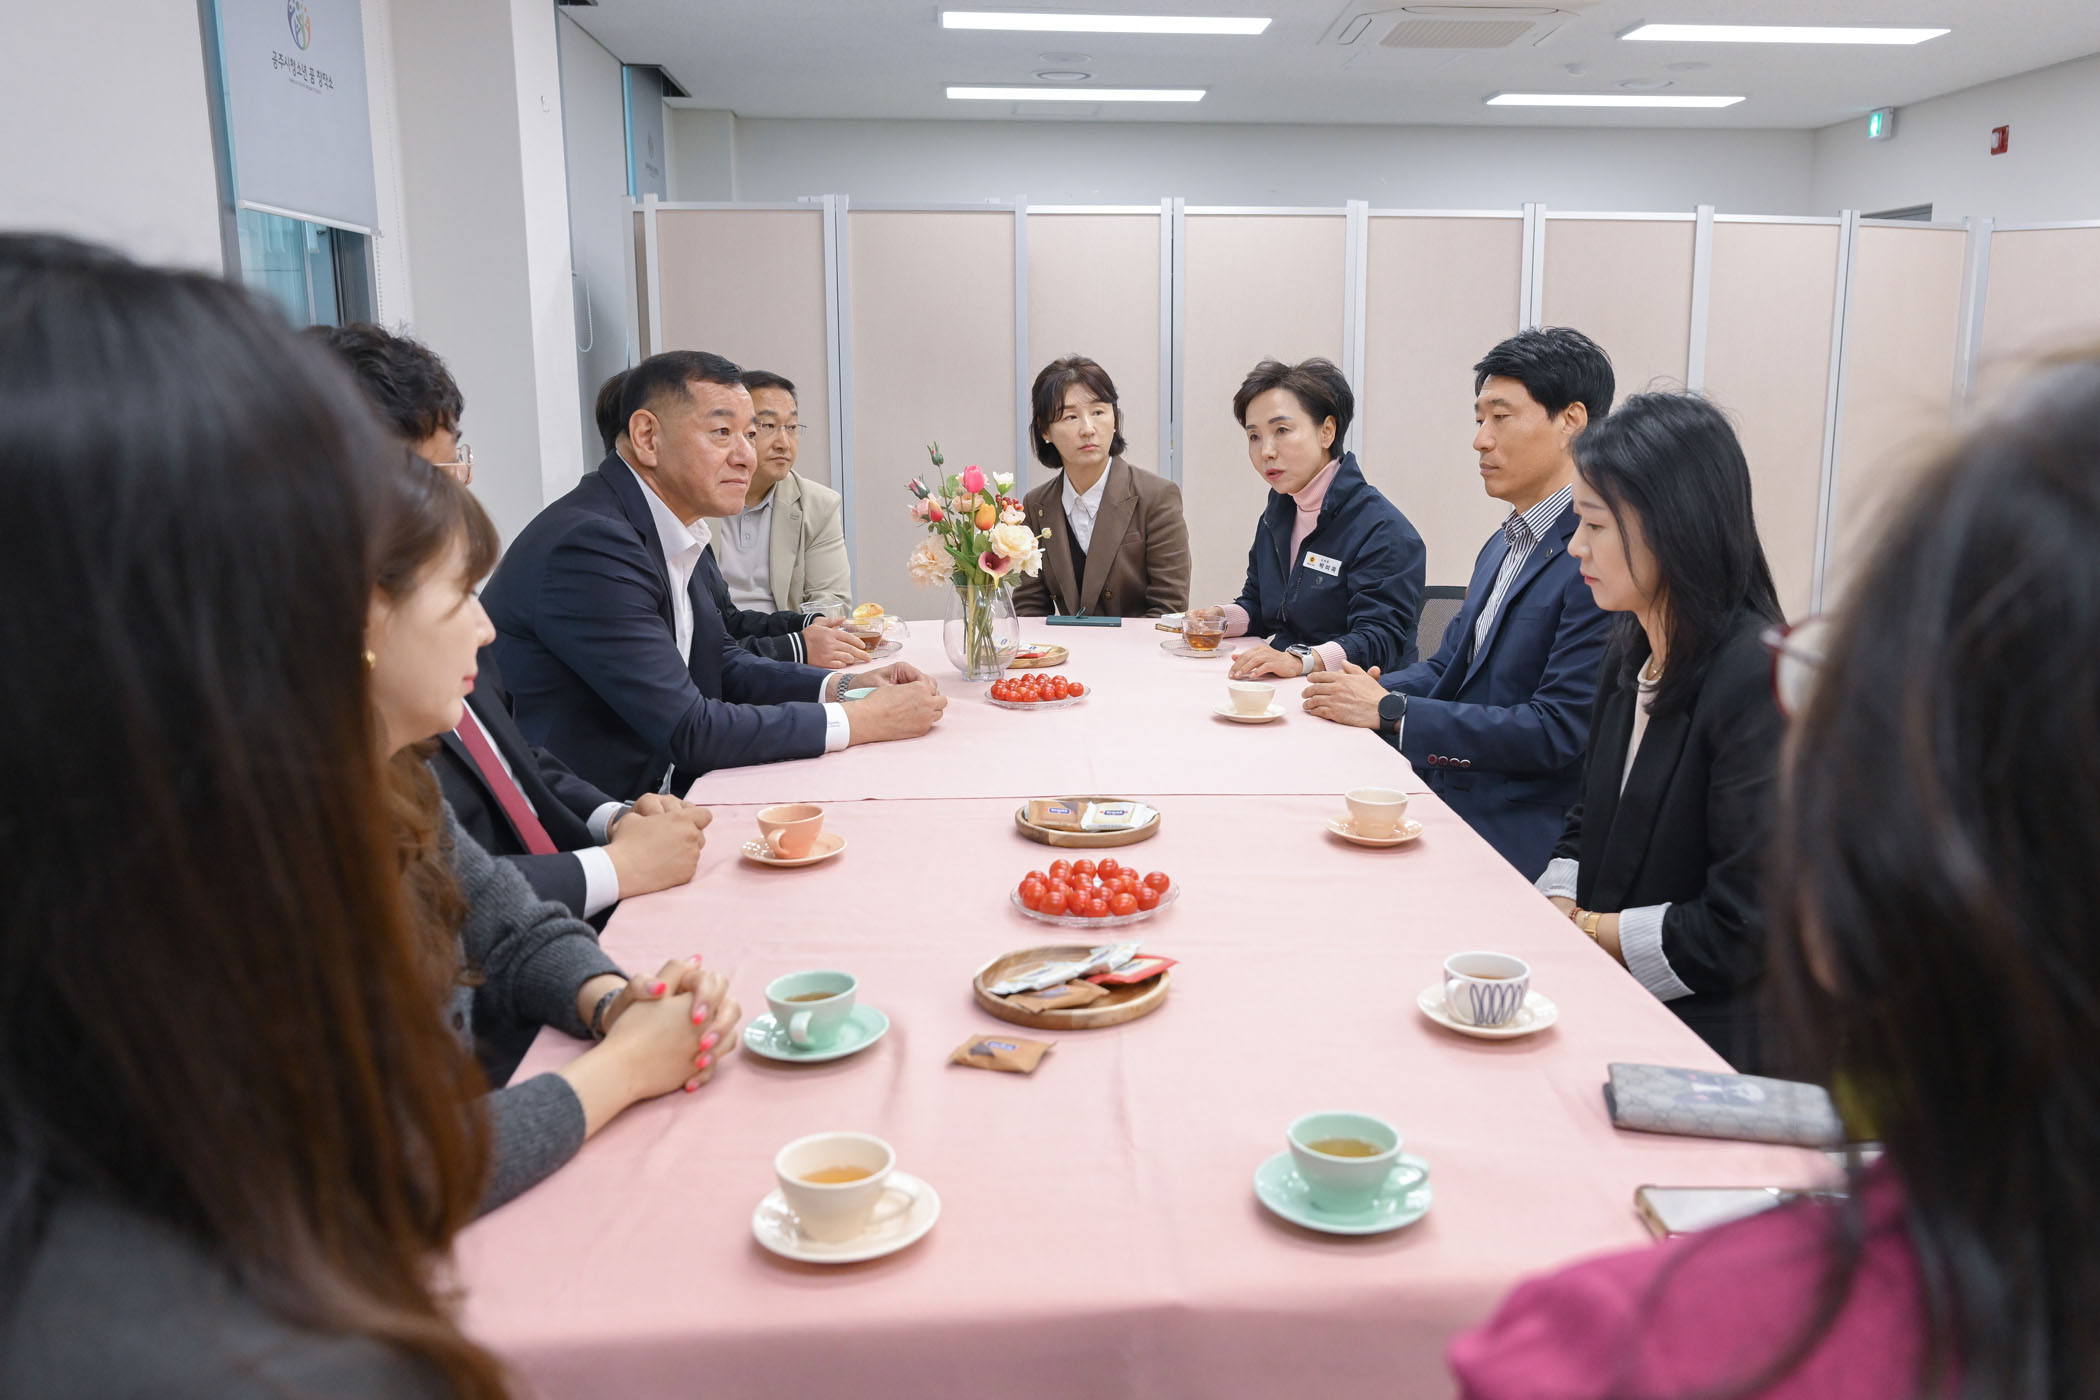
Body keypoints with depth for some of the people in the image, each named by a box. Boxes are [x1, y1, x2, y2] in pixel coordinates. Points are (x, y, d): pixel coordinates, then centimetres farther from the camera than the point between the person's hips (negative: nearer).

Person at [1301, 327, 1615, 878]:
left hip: (1515, 847, -8)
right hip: (1443, 807, 8)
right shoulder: (1501, 546, 17)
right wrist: (1368, 690, -3)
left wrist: (1391, 710, -15)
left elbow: (1559, 732, -20)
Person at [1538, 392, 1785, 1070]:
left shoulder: (1760, 683, -19)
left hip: (1704, 1038, -8)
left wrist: (1588, 930, -11)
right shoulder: (1631, 653, 9)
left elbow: (1745, 928, -20)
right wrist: (1556, 906, -4)